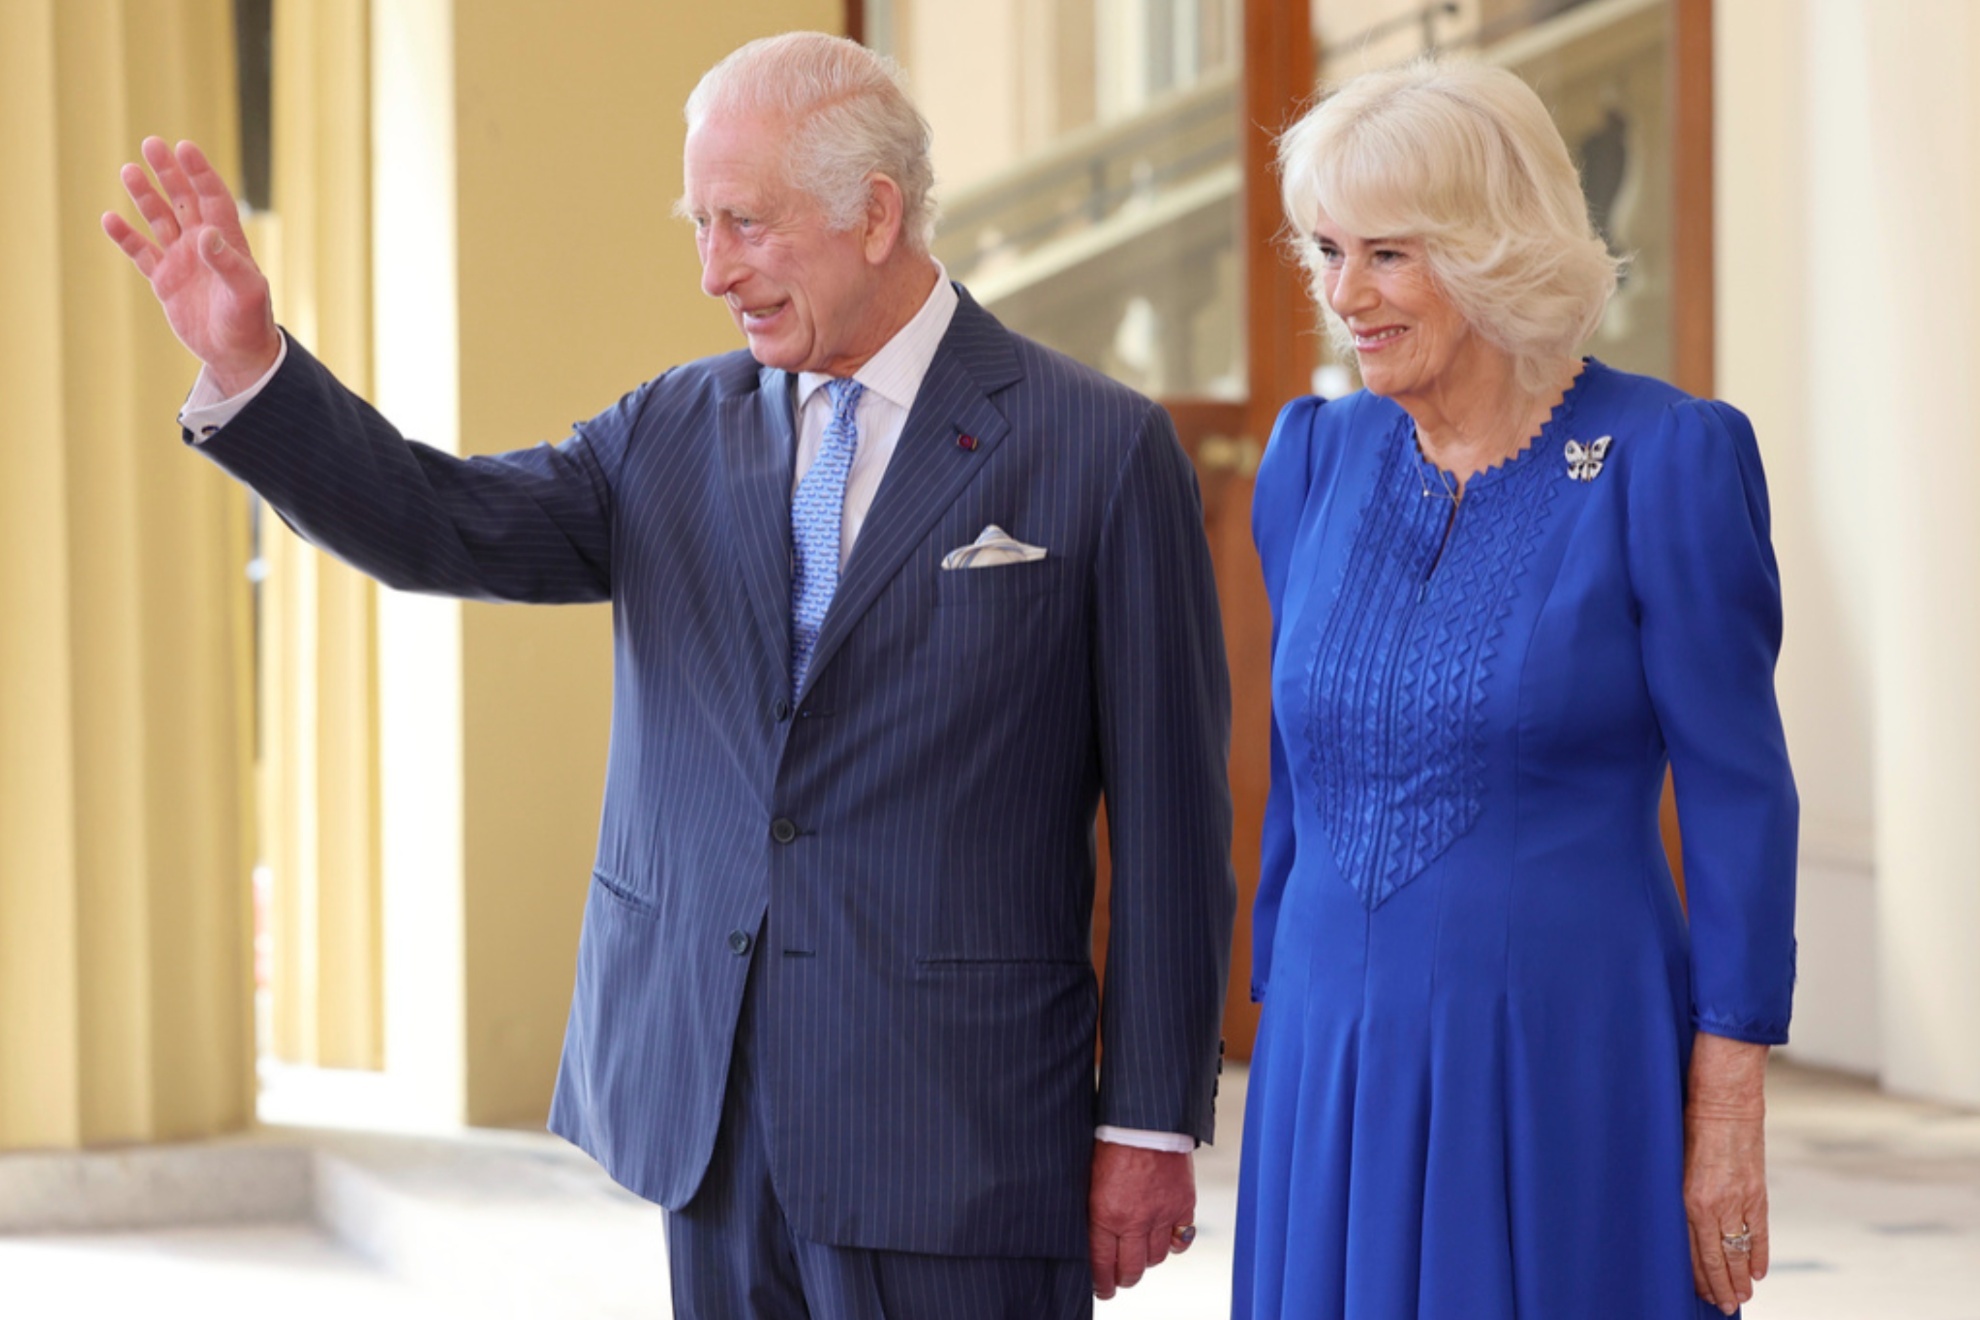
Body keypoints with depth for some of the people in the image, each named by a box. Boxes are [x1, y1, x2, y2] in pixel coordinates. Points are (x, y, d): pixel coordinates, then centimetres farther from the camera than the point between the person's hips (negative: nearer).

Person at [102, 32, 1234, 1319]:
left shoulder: (1104, 451, -5)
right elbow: (445, 526, -3)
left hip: (954, 1135, -5)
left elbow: (1170, 820, -5)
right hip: (708, 1111, 5)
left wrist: (1150, 1127, -6)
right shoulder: (675, 434, 10)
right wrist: (249, 364, -18)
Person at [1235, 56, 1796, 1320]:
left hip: (1570, 1066, -4)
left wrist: (1729, 1116, -10)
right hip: (1336, 1068, 5)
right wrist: (1279, 1047, 14)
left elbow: (1738, 795, -7)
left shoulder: (1667, 458, -7)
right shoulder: (1316, 459, 7)